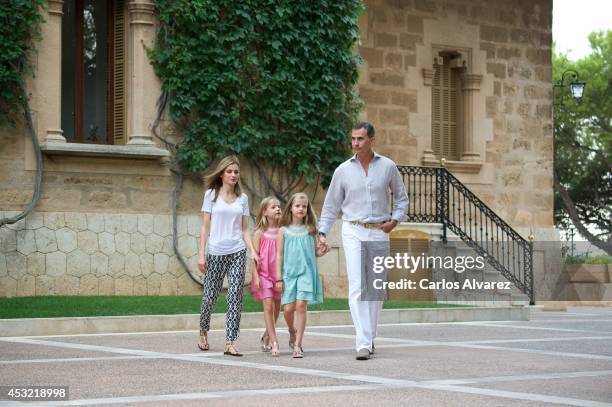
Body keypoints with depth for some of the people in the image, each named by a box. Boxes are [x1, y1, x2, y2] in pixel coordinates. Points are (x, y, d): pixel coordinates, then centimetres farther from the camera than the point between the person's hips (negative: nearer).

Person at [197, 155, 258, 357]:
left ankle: (230, 343, -5)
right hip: (215, 252, -2)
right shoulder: (211, 194, 3)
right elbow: (205, 226, 1)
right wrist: (201, 253, -5)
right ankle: (203, 331, 33)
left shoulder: (242, 198, 9)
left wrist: (252, 251, -3)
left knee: (235, 297, -6)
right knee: (210, 296, 5)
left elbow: (244, 229, 10)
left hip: (237, 252, 2)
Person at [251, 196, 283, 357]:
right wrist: (255, 276, -11)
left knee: (276, 308, 10)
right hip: (264, 274, -4)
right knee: (269, 306, -12)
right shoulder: (260, 233, -4)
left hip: (278, 274, 4)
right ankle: (274, 343, -12)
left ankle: (266, 338, 31)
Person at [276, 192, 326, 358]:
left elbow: (314, 251, 15)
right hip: (289, 272, 0)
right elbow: (279, 255, 5)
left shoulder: (309, 230, 6)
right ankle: (292, 333, 30)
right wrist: (279, 278, 1)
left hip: (306, 272, 0)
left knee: (301, 306, -9)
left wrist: (321, 252, -9)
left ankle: (298, 344, -3)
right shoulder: (284, 230, 4)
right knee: (288, 308, -1)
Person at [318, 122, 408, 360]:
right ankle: (363, 343, -17)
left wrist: (394, 220, 0)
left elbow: (401, 198, 15)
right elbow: (331, 205, 9)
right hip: (353, 232, -1)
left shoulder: (387, 167, 4)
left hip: (379, 233, 1)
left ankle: (369, 338, 19)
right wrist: (322, 233, 0)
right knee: (357, 287, -12)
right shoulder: (343, 170, 3)